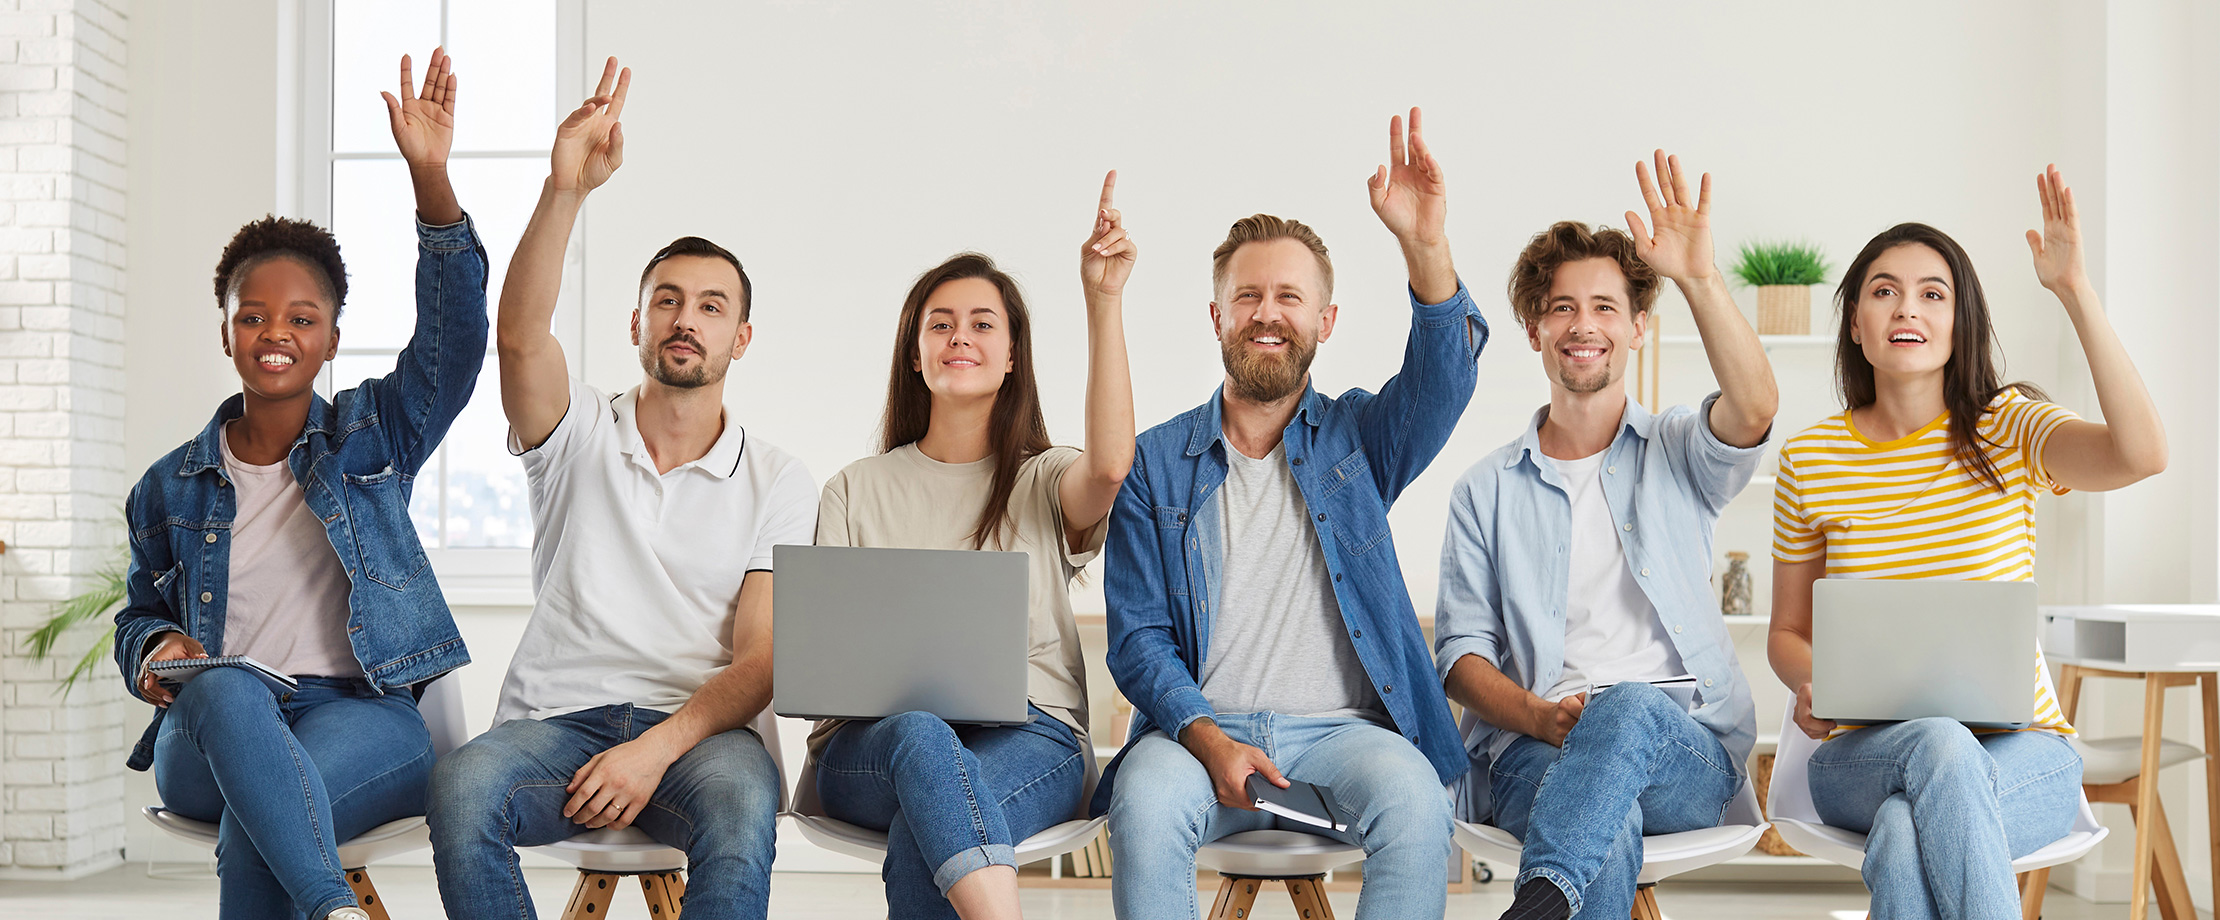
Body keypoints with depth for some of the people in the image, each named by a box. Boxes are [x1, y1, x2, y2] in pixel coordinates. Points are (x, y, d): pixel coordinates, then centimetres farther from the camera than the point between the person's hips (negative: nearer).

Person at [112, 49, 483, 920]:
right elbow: (140, 614, 28)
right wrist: (157, 651, -1)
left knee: (254, 824, -37)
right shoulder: (171, 484, 19)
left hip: (364, 714, -1)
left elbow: (456, 335, -3)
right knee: (228, 692, -39)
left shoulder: (373, 432, 13)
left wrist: (431, 179, -18)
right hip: (206, 739, 2)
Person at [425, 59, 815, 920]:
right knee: (462, 785, -34)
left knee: (739, 799, -37)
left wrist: (658, 748, -17)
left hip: (699, 729, 0)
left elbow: (758, 660, 2)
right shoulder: (580, 433, 12)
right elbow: (518, 333, -11)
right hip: (554, 719, 1)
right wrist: (565, 188, -25)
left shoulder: (778, 483, 11)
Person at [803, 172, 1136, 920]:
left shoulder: (1044, 483, 15)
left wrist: (1103, 299, -15)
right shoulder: (856, 491, 20)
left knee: (921, 837, -37)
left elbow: (1110, 464, -11)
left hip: (1030, 738, 0)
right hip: (871, 743, 1)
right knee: (919, 735, -39)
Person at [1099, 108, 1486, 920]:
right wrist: (1208, 739, -14)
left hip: (1342, 728, 1)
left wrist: (1425, 245, -28)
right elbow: (1137, 637, 5)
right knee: (1146, 804, -34)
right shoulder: (1155, 462, 10)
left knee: (1414, 800, -32)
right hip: (1198, 726, 0)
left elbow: (1444, 379, -9)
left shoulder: (1357, 440, 12)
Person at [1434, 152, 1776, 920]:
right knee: (1610, 827, -37)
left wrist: (1699, 279, -25)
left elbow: (1755, 409, -11)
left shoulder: (1677, 455, 14)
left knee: (1630, 709, -39)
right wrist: (1540, 716, -12)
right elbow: (1462, 649, 10)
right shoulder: (1487, 491, 17)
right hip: (1532, 751, 0)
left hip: (1688, 750, 0)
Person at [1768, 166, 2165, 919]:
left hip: (2021, 750, -1)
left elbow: (2141, 454, -25)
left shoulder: (2006, 431, -2)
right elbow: (1788, 630, 13)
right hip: (1864, 756, 2)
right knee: (1940, 745, -35)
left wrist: (2074, 290, -26)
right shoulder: (1809, 459, 4)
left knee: (1905, 836, -36)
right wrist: (1809, 683, -11)